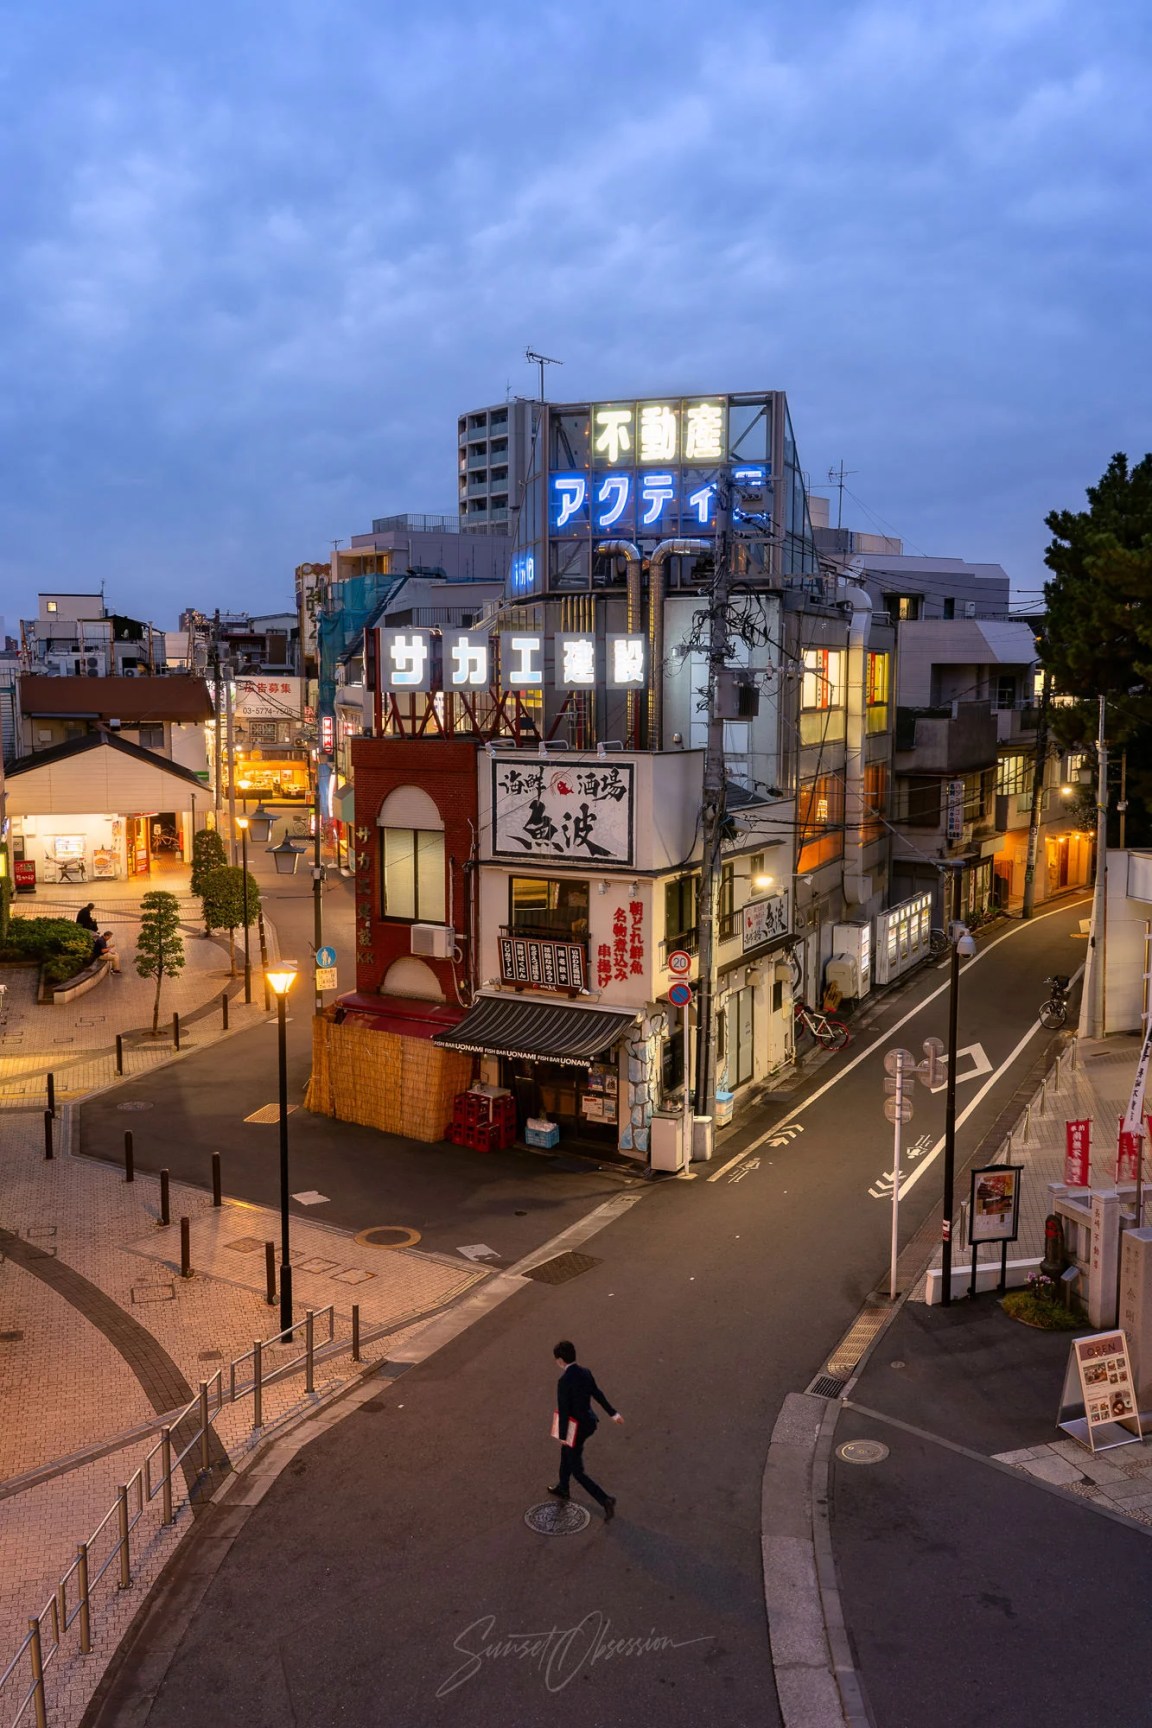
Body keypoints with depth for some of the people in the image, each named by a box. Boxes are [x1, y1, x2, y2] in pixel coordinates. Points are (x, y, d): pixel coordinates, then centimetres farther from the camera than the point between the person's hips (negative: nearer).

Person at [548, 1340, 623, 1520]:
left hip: (575, 1429, -8)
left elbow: (563, 1410, -24)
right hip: (588, 1422, 8)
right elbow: (598, 1394, 8)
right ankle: (562, 1488, 52)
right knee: (566, 1454, 31)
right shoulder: (586, 1373, -5)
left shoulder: (564, 1381, -28)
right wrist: (613, 1413, 18)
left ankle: (605, 1500, 0)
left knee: (577, 1471, 7)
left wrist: (562, 1435, -13)